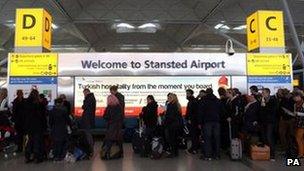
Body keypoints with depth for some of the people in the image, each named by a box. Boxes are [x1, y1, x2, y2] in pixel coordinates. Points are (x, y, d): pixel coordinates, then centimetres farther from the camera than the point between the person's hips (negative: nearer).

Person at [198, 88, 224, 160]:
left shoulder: (204, 101, -2)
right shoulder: (218, 101, 12)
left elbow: (201, 112, -5)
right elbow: (222, 111, 15)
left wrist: (200, 122, -3)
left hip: (207, 122, -4)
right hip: (216, 122, 4)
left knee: (207, 138, -2)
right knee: (216, 137, 8)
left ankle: (208, 155, -3)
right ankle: (217, 154, 14)